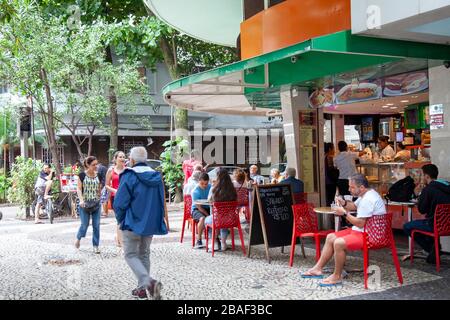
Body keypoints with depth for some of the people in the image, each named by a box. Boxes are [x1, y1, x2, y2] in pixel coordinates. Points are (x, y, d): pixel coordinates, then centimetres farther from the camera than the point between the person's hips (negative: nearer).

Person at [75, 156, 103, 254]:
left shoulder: (98, 175, 4)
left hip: (96, 204, 3)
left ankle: (95, 246, 9)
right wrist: (81, 200, -17)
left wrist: (101, 186, -4)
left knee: (96, 225, 1)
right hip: (85, 204, -2)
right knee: (85, 224, 3)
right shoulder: (82, 175, -4)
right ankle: (78, 238, 32)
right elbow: (79, 189, -6)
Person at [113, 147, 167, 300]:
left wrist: (121, 220, 3)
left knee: (131, 255, 3)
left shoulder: (129, 176, -14)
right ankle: (142, 288, 21)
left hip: (133, 224, -6)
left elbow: (119, 203, -14)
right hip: (151, 224, 6)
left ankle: (149, 282, -19)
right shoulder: (157, 177, 4)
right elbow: (162, 202, 11)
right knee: (144, 254, 18)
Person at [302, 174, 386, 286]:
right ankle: (318, 269, 12)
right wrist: (344, 203, 4)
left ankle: (337, 277, -15)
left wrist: (344, 213, -17)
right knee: (330, 237, 9)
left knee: (338, 243, -30)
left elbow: (360, 223, -26)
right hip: (360, 231, 12)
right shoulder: (365, 195, 10)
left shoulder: (368, 199, -23)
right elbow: (354, 206, 25)